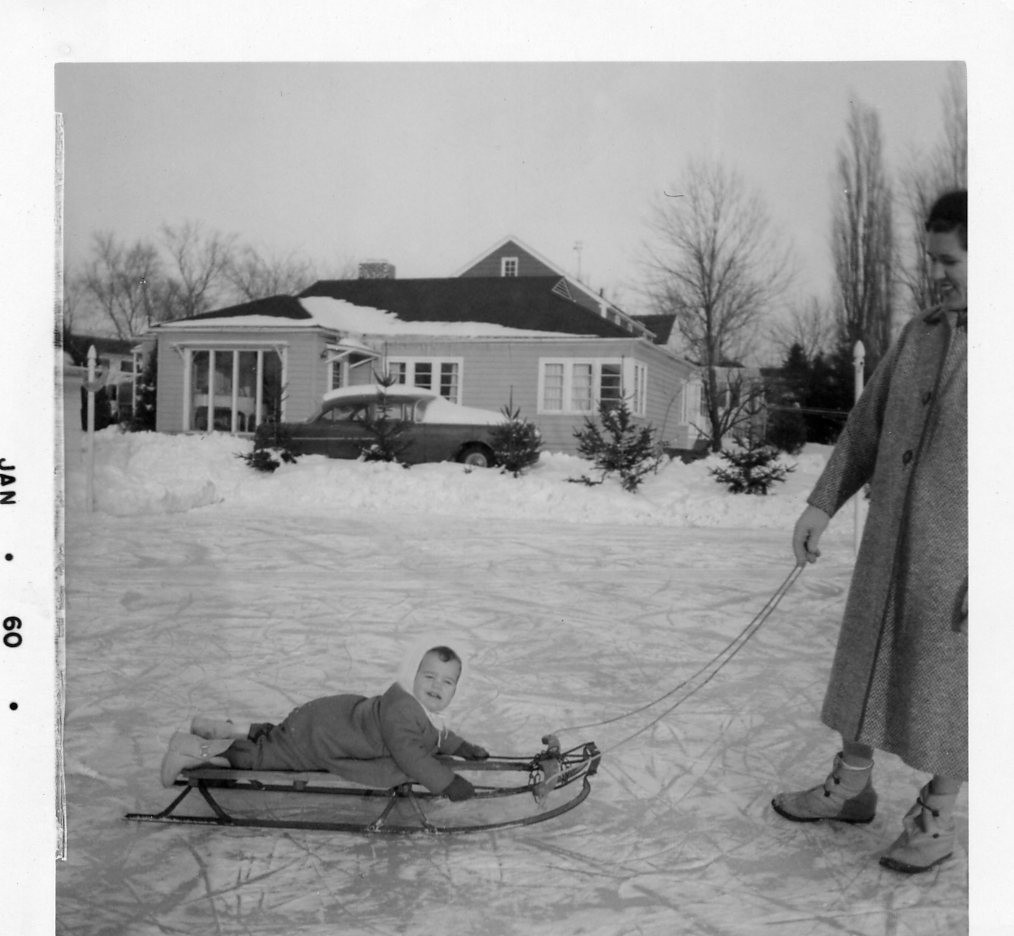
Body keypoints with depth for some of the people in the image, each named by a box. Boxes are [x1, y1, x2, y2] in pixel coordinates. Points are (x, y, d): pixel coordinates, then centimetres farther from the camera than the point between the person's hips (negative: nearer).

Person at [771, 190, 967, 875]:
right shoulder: (921, 333, 7)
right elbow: (868, 422, 13)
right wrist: (823, 504, 11)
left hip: (958, 554, -6)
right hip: (891, 542, 6)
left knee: (946, 681, 7)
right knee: (868, 662, 16)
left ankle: (937, 818, 26)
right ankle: (851, 786, 33)